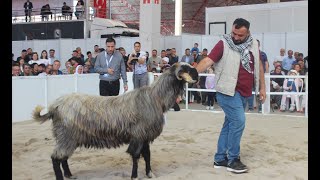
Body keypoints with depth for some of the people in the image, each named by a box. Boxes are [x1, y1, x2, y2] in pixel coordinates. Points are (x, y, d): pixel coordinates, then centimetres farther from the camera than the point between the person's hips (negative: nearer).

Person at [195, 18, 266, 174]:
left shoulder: (253, 44, 8)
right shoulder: (224, 44, -9)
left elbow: (259, 65, 17)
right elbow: (208, 61, -17)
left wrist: (262, 87, 17)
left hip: (244, 92, 7)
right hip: (228, 90, -7)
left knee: (230, 123, 11)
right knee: (238, 120, -13)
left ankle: (220, 158, 21)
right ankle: (233, 160, 1)